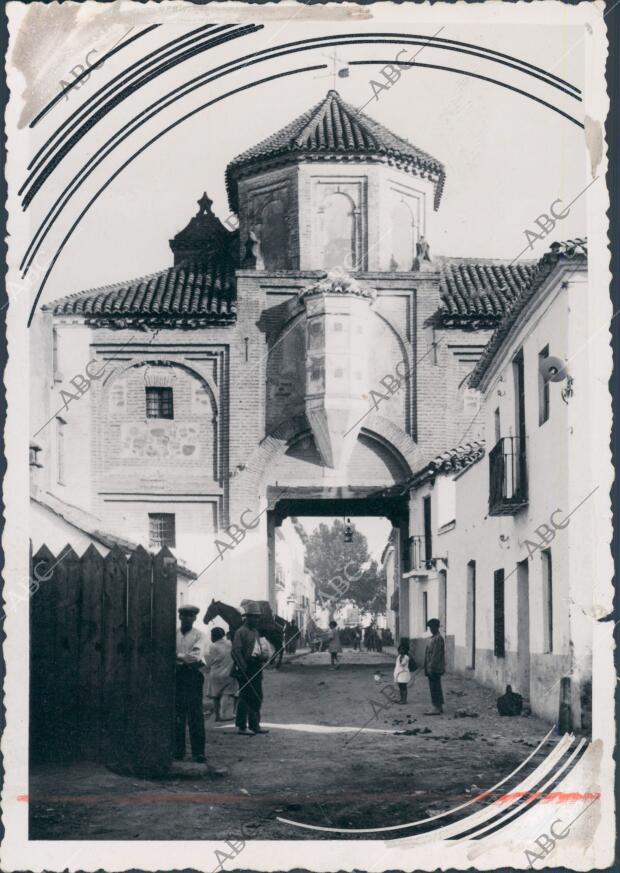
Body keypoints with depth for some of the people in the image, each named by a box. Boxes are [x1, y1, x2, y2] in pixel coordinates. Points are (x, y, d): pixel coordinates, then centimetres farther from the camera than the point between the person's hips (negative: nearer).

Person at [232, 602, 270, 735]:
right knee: (245, 697, -6)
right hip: (246, 669, -9)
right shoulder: (240, 632, -9)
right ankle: (241, 726, 0)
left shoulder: (255, 632, 19)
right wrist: (243, 667, -20)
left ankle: (254, 725, 18)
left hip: (256, 668, 9)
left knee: (257, 698, 10)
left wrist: (262, 659, 9)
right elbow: (236, 651, -16)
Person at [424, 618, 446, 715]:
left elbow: (436, 654, -20)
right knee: (436, 688, 13)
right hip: (431, 669, 10)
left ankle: (436, 708, -9)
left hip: (435, 669, -10)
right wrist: (426, 668, 19)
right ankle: (439, 707, 18)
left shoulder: (438, 638, -14)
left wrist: (431, 667, -22)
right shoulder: (433, 638, 17)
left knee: (434, 688, -9)